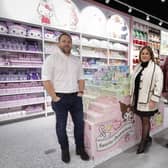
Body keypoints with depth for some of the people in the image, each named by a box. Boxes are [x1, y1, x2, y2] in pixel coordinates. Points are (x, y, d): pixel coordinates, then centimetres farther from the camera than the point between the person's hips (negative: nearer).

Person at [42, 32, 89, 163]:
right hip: (60, 98, -4)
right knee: (61, 125, 9)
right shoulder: (51, 59, -6)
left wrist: (81, 92, 3)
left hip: (76, 97, 5)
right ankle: (65, 150, 31)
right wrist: (55, 98, -14)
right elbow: (46, 80, -11)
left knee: (80, 123, 12)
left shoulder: (76, 60, 11)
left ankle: (80, 149, 32)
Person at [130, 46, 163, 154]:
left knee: (145, 121, 6)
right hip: (138, 99, 6)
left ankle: (143, 142, 22)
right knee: (144, 120, 18)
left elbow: (159, 85, -14)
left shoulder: (156, 68, -9)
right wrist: (132, 98, 15)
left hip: (147, 100, -6)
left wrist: (154, 100, -18)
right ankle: (147, 138, 37)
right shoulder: (137, 67, 11)